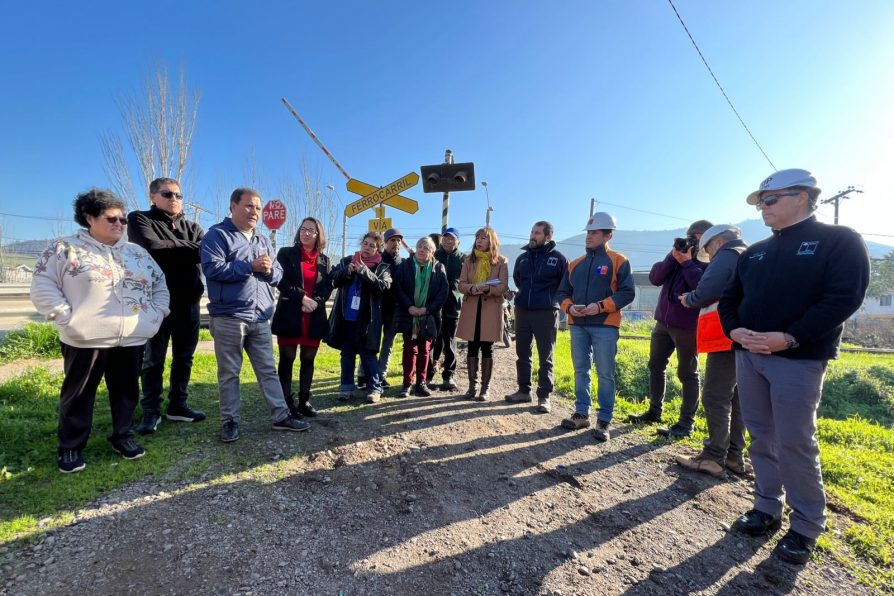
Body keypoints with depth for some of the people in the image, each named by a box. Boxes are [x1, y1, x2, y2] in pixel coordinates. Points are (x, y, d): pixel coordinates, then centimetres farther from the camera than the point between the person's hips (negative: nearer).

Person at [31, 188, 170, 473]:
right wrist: (65, 316, -10)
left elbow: (159, 284, 17)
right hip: (86, 339, -3)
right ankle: (70, 447, 24)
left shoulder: (137, 252, 13)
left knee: (127, 391, 12)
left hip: (132, 338, 4)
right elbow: (43, 285, -1)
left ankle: (122, 436, 28)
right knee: (78, 393, 8)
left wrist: (157, 313, 6)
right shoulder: (65, 248, 2)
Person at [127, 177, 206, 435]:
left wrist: (171, 249, -14)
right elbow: (153, 248, -17)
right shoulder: (139, 220, 2)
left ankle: (177, 405, 22)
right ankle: (151, 410, 16)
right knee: (153, 359, 4)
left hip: (188, 301, 4)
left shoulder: (192, 227, 14)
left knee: (184, 357, 10)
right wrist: (190, 249, -7)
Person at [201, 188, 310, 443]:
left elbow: (279, 274, 15)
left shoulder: (263, 240, 18)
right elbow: (212, 268, -17)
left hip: (260, 318, 6)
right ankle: (230, 420, 18)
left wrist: (269, 269, -8)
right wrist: (250, 266, -17)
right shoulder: (217, 235, -2)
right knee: (229, 372, 6)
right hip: (228, 317, -6)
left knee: (268, 369, 9)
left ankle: (281, 416, 16)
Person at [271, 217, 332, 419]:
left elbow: (328, 287, 6)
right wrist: (302, 298, -17)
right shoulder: (286, 253, 4)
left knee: (308, 360, 9)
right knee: (287, 360, 3)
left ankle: (304, 401, 21)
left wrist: (315, 302, -12)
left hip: (314, 318, 3)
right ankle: (287, 402, 13)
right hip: (289, 316, -3)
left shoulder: (324, 260, 12)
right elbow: (281, 281, -6)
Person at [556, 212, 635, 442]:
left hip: (605, 326, -5)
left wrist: (600, 306, -18)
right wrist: (569, 307, -6)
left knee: (605, 374, 1)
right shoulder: (575, 264, 14)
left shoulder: (618, 261, 0)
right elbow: (563, 292, 16)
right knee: (580, 371, 10)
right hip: (577, 325, 5)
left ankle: (604, 421, 11)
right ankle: (581, 414, 21)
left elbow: (627, 292, -7)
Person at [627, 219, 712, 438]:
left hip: (687, 326, -6)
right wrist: (672, 256, -9)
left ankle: (686, 423, 12)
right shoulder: (678, 255, 12)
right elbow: (655, 278, 2)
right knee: (656, 366, 13)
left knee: (687, 374, 3)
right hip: (663, 321, 7)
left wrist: (687, 262, -17)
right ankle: (654, 411, 27)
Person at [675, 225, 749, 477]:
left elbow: (705, 292, -16)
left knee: (715, 398, -6)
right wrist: (696, 299, 14)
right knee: (736, 398, 13)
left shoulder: (727, 256, -5)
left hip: (727, 338, -10)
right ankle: (734, 456, 19)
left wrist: (688, 299, 3)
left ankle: (714, 458, -2)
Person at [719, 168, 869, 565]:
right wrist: (734, 330, -5)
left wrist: (789, 338, -20)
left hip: (799, 359, -5)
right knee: (762, 438, 12)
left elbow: (845, 297, -12)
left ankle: (806, 525, 17)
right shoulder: (755, 252, 16)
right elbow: (729, 298, 16)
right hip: (748, 355, 6)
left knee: (795, 443, -1)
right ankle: (768, 508, 25)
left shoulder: (839, 240, -1)